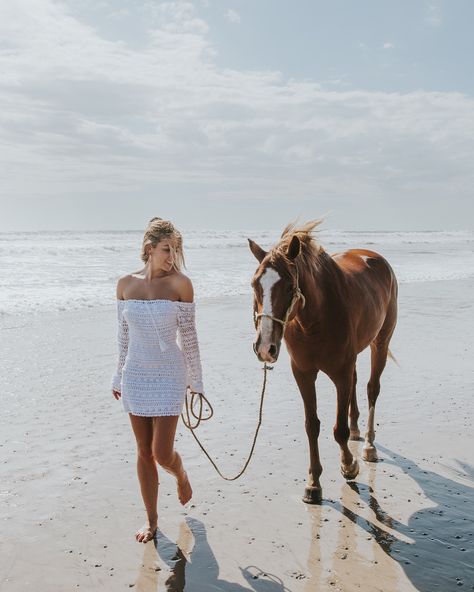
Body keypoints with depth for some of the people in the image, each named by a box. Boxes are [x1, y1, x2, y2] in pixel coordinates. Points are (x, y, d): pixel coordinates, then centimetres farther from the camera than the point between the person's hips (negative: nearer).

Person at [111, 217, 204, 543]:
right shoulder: (126, 284, 0)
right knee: (144, 452, 11)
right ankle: (152, 520, 26)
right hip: (135, 376, 3)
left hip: (168, 376, -3)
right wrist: (120, 377, 12)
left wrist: (196, 380, -1)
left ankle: (181, 474, 34)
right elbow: (124, 335, 8)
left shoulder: (180, 284, -9)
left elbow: (188, 336, -5)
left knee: (162, 453, -3)